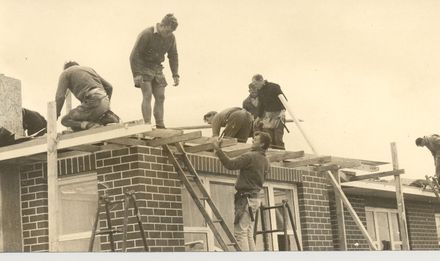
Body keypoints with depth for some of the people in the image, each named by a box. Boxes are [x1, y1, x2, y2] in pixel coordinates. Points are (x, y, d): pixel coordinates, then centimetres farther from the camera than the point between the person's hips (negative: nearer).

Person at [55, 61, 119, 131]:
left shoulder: (65, 73, 14)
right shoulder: (89, 68, 32)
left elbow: (60, 97, 0)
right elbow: (109, 87, 27)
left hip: (93, 102, -6)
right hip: (105, 101, 6)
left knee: (65, 120, 6)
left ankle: (89, 125, -18)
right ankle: (108, 118, 2)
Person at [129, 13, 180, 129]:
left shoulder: (171, 37, -4)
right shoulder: (146, 35, -21)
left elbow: (173, 56, 8)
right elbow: (134, 55, -20)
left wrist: (175, 75, 1)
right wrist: (136, 75, -25)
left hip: (157, 68, 6)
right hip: (143, 67, -6)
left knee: (160, 97, 1)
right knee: (147, 95, -16)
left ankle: (160, 126, 6)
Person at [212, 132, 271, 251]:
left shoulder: (250, 157, -15)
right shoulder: (265, 161, 13)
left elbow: (230, 164, -20)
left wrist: (218, 150, -14)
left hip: (246, 197, -9)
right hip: (256, 197, 9)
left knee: (240, 232, -9)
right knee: (249, 234, 13)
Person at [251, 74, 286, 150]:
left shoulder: (274, 87, -12)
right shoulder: (259, 91, 9)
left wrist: (283, 110, -32)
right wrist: (259, 117, 26)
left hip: (278, 115, -6)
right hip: (267, 115, 6)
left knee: (278, 139, -9)